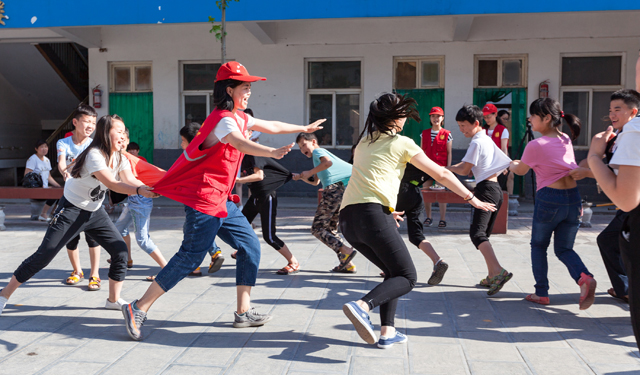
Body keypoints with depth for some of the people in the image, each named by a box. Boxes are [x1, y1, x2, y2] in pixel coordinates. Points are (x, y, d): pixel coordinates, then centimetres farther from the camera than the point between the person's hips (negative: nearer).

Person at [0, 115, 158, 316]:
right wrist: (140, 191, -49)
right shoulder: (94, 155, -25)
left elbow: (131, 181, -15)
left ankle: (114, 300, 11)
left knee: (120, 251, -4)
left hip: (95, 212, 7)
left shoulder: (120, 158, -1)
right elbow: (112, 184, -36)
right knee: (43, 256, -5)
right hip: (71, 211, -7)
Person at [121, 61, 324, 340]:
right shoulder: (223, 119, -14)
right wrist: (272, 152, -53)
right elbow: (240, 144, -36)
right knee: (191, 255, -12)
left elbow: (271, 126, 30)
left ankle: (243, 312, 15)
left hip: (221, 200, 10)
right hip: (204, 198, -10)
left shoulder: (239, 117, 16)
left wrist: (304, 128, 39)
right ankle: (138, 309, -3)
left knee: (250, 245, 9)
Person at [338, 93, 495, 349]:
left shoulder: (364, 142, 24)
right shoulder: (401, 143, 5)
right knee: (407, 277, 0)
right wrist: (471, 198, 18)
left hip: (347, 216, 7)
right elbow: (441, 174, 9)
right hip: (372, 214, -7)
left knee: (394, 272, 19)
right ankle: (362, 306, -24)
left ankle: (387, 332, 10)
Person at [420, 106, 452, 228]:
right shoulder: (424, 133, 10)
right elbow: (422, 151, 13)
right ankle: (428, 218, 17)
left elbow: (449, 153, 2)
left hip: (441, 167, -3)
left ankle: (442, 219, 5)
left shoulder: (447, 134, 1)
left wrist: (448, 168, -5)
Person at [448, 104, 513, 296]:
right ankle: (492, 277, 15)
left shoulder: (477, 143, -10)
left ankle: (499, 271, -32)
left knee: (477, 232, -19)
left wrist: (449, 167, 8)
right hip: (496, 189, 10)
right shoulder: (487, 139, 19)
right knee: (484, 235, 13)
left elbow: (464, 170, -10)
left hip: (486, 190, -10)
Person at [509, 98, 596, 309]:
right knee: (564, 249, 16)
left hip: (549, 199, -6)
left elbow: (521, 171, 7)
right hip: (573, 198, 6)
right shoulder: (566, 141, 10)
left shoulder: (535, 145, -10)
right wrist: (519, 163, 29)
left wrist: (511, 165, 29)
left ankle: (541, 293, 16)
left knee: (538, 246, 15)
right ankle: (584, 277, -12)